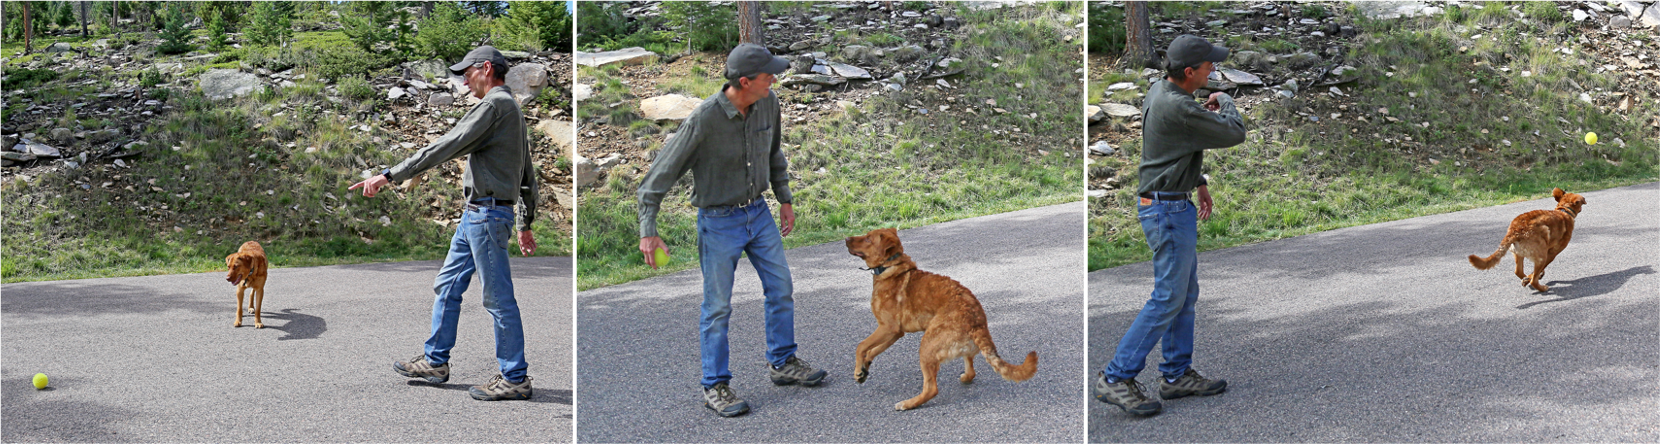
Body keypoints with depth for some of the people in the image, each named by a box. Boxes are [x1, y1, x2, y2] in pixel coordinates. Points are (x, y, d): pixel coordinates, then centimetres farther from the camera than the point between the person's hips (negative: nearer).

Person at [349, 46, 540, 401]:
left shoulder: (494, 104, -12)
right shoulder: (512, 108, 20)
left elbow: (445, 148, -20)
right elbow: (528, 176, 23)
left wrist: (388, 176, -19)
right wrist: (526, 224, 27)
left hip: (487, 213, -10)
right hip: (475, 214, 10)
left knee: (499, 297, -5)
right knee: (447, 285, 16)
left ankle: (515, 379, 1)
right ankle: (435, 362, 26)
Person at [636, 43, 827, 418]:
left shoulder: (768, 104, -7)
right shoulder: (704, 119, -26)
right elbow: (662, 172, -20)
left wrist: (785, 200, 16)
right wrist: (648, 231, -23)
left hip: (759, 213, 6)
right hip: (719, 221, -6)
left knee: (781, 288, 13)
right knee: (718, 306, 3)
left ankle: (783, 364, 31)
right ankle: (715, 387, 16)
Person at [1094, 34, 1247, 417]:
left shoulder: (1160, 90, 8)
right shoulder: (1179, 108, -24)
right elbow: (1234, 134, -14)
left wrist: (1198, 182, 24)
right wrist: (1226, 103, 5)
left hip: (1171, 205, 11)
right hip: (1168, 210, -11)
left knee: (1186, 293, 16)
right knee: (1168, 297, -6)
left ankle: (1178, 375, 23)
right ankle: (1116, 378, -3)